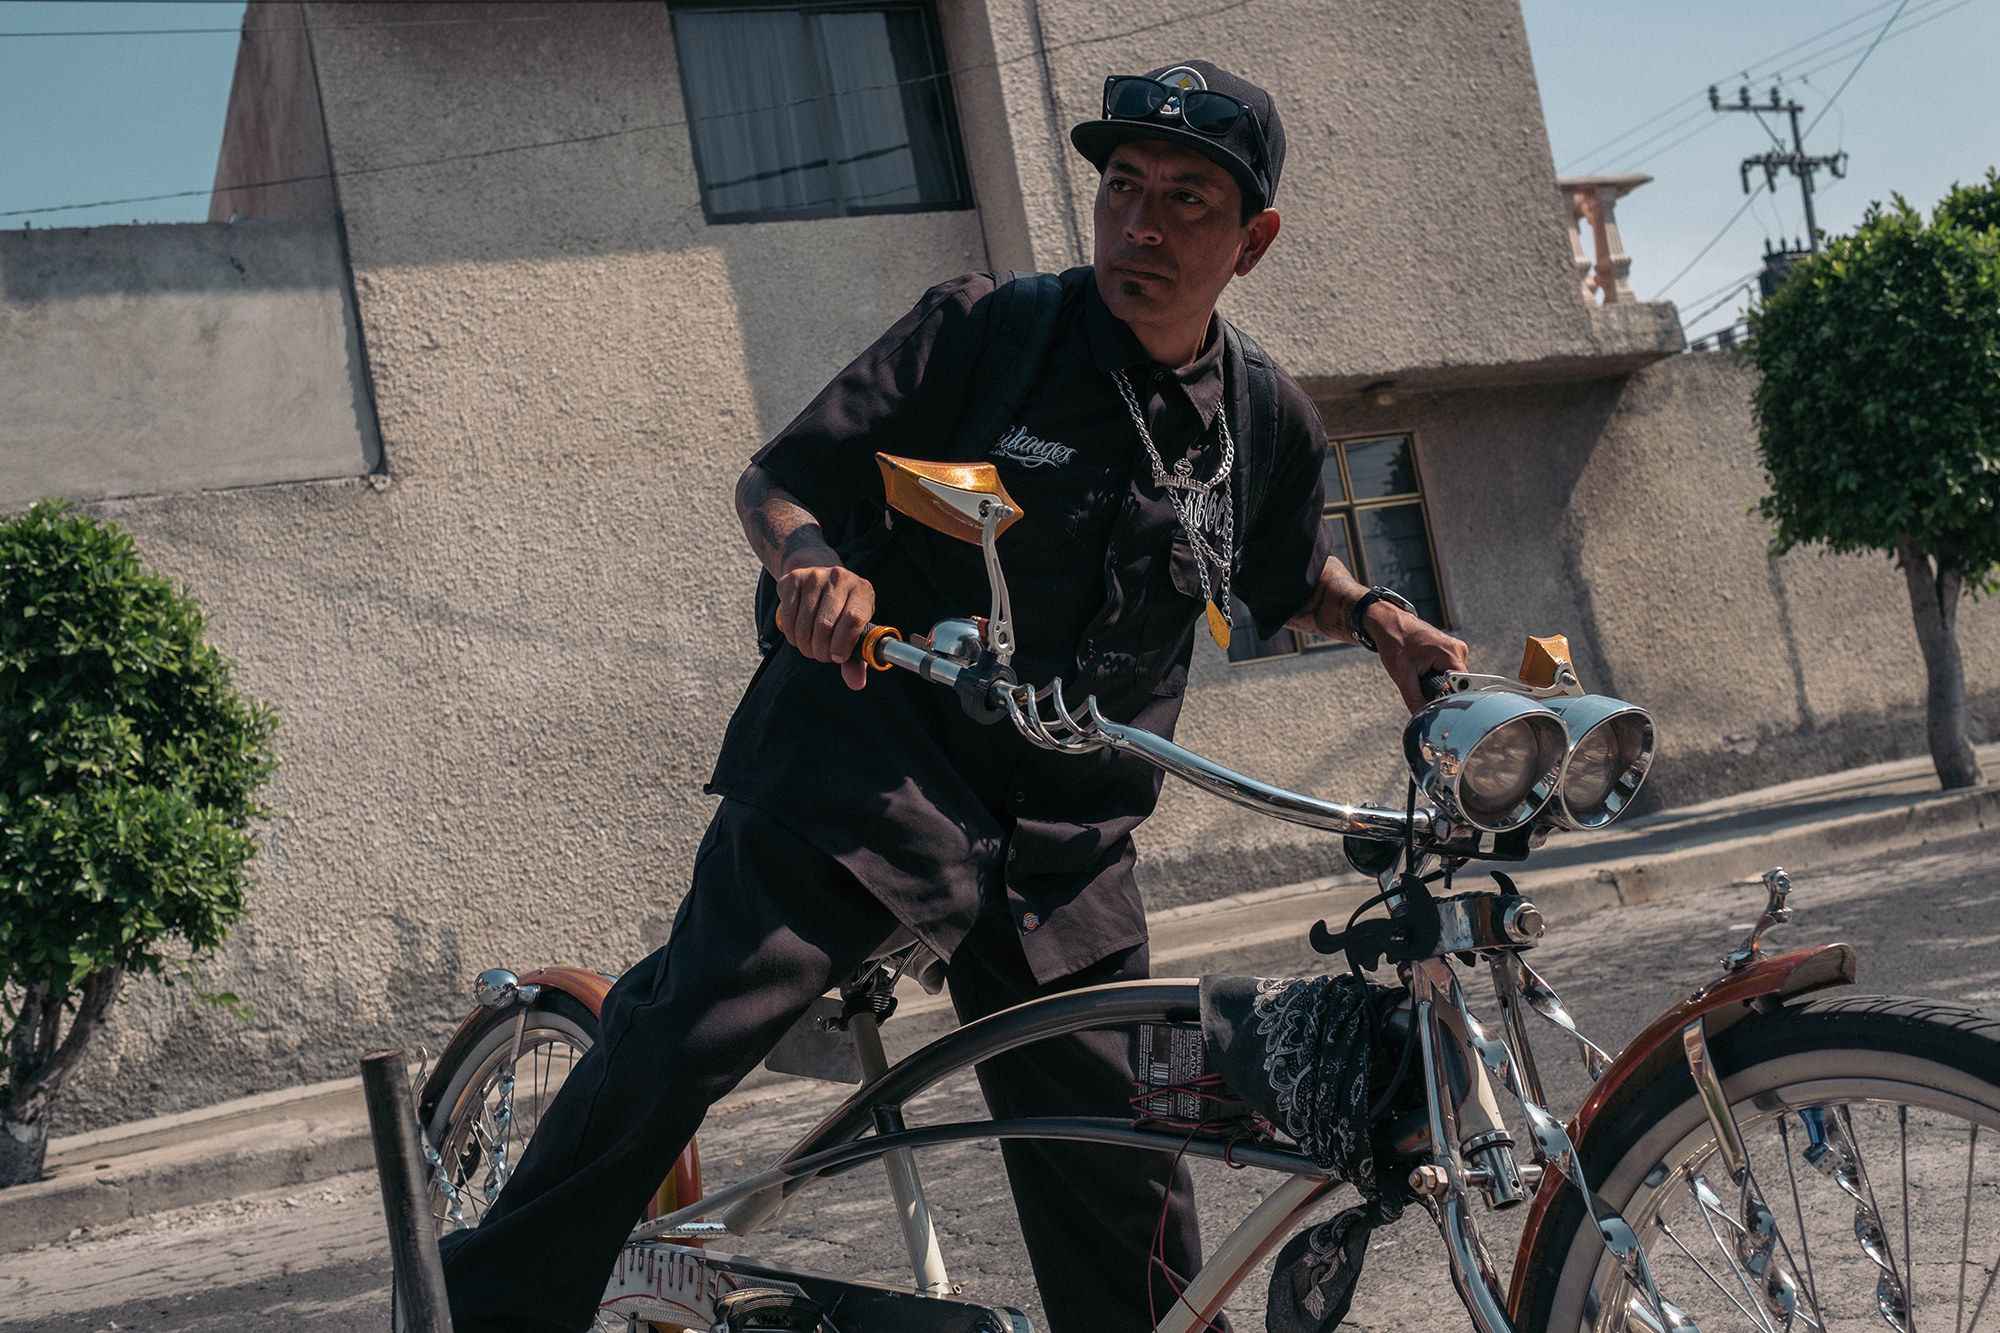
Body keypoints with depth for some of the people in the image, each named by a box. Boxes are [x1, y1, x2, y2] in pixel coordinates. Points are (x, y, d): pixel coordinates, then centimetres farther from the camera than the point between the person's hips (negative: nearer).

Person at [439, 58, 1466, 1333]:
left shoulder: (1271, 422, 6)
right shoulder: (983, 330, -6)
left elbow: (1291, 572, 27)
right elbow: (775, 478, -3)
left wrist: (1377, 614, 7)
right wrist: (813, 558, -24)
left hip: (1064, 844, 4)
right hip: (867, 762, -3)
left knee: (1120, 1163, 6)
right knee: (691, 1026, -18)